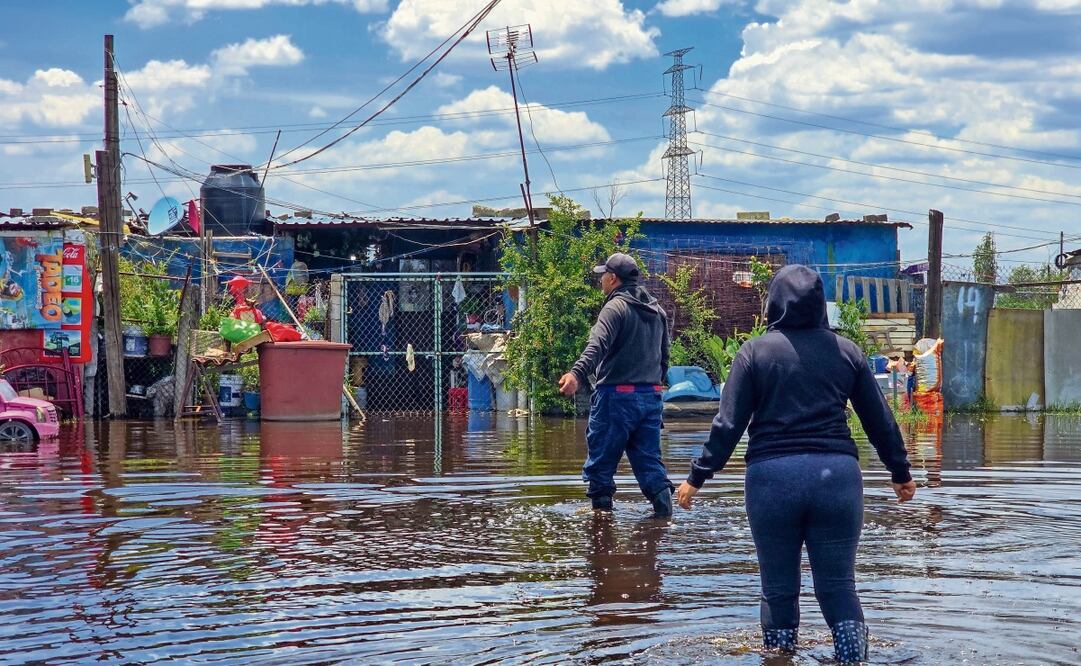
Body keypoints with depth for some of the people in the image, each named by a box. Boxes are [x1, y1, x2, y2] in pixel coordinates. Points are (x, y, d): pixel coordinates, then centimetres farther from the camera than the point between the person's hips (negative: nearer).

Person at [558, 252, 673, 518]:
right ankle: (664, 510, 1)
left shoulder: (616, 308, -10)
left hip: (617, 396, -7)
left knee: (600, 461, 3)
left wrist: (577, 374, -41)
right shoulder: (657, 311, 15)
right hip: (652, 396, 7)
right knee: (649, 460, 9)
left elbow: (597, 346, -28)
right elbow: (664, 356, 24)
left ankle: (601, 510, 6)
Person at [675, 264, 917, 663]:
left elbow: (729, 423, -2)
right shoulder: (846, 351, 8)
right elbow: (880, 420, 13)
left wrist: (698, 477, 5)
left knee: (779, 590, 9)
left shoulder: (755, 351, 2)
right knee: (839, 589, 6)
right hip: (836, 473, 1)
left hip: (772, 476, -1)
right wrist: (900, 473, 25)